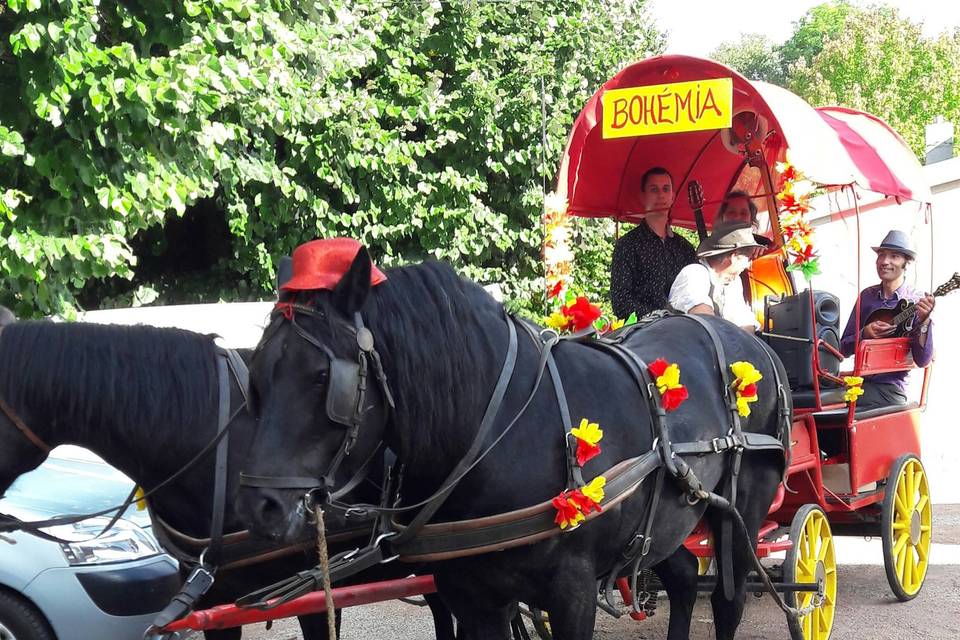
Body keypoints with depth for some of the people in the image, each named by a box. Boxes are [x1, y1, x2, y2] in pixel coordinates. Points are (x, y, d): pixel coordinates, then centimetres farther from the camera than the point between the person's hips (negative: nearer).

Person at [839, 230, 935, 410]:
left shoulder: (917, 302, -4)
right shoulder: (867, 296, 7)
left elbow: (922, 361, -12)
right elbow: (844, 348, 9)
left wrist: (924, 322, -25)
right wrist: (864, 334, -10)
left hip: (890, 390, -4)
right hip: (859, 382, 4)